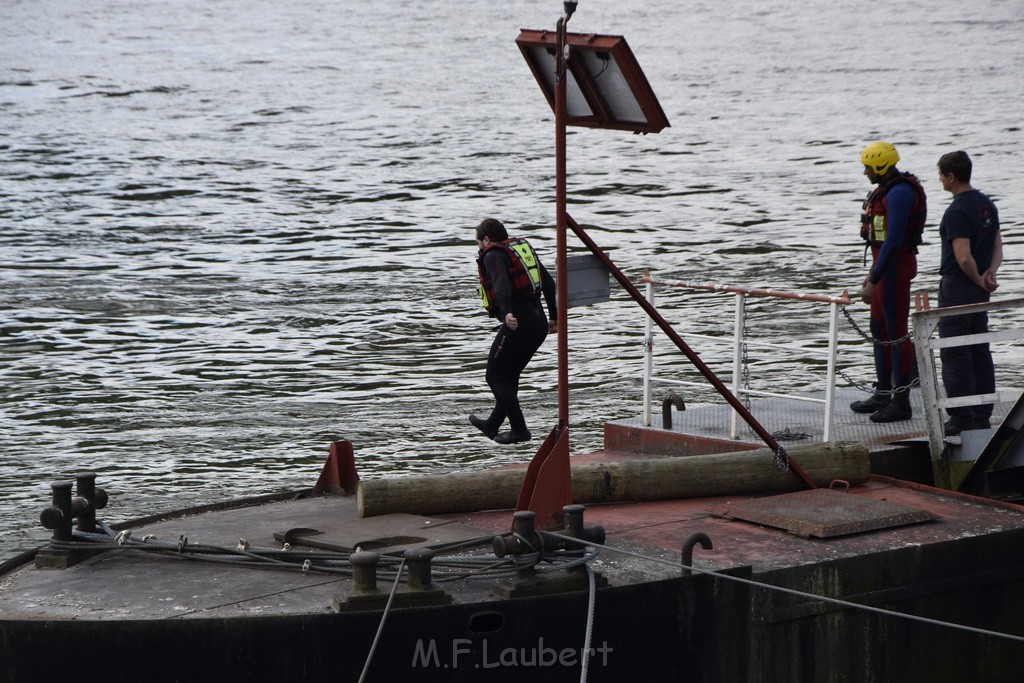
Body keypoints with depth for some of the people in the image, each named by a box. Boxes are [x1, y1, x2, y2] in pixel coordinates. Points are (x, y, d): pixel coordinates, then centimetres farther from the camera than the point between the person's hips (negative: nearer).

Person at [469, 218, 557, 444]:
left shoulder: (493, 256, -5)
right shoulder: (524, 248, 19)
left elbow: (502, 283, -25)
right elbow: (549, 283, 20)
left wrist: (506, 312, -40)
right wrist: (553, 317, 25)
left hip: (516, 323, -8)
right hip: (539, 321, 8)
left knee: (495, 377, 4)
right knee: (510, 375, 21)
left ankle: (519, 430, -2)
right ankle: (492, 425, 31)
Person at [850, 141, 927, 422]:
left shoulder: (899, 193, -20)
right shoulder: (887, 190, 14)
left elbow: (893, 241, -25)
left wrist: (874, 281, -25)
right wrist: (872, 274, 22)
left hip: (895, 267, -11)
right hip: (885, 264, 11)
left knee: (896, 331, -6)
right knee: (880, 328, 17)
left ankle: (901, 402, -2)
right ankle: (883, 394, 26)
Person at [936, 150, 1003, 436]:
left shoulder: (957, 212, -20)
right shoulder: (987, 205, 10)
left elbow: (964, 257, -26)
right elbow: (998, 247, 14)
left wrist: (979, 280, -10)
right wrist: (990, 274, -2)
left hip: (956, 287, -9)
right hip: (980, 293, 9)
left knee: (954, 354, -3)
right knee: (980, 351, 12)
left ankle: (961, 418, -3)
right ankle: (982, 415, 16)